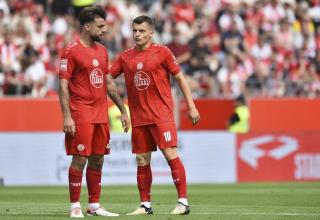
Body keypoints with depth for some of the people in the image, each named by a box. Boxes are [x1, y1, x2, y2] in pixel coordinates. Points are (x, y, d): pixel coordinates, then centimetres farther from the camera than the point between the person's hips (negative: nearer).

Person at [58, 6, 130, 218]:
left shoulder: (102, 51, 14)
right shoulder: (71, 51, -7)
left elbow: (109, 83, 21)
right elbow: (63, 85, -10)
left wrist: (123, 111, 19)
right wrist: (67, 116, -17)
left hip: (101, 114, 7)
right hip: (81, 115, -7)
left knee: (97, 160, 8)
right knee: (80, 159, -7)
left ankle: (94, 206, 15)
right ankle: (75, 206, -2)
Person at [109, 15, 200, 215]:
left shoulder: (162, 52, -2)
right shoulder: (125, 57, 8)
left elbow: (180, 78, 2)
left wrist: (192, 107, -1)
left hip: (162, 114, -4)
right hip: (138, 117, 4)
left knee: (171, 154, -11)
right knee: (142, 161, 6)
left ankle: (183, 202, -8)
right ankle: (145, 205, 15)